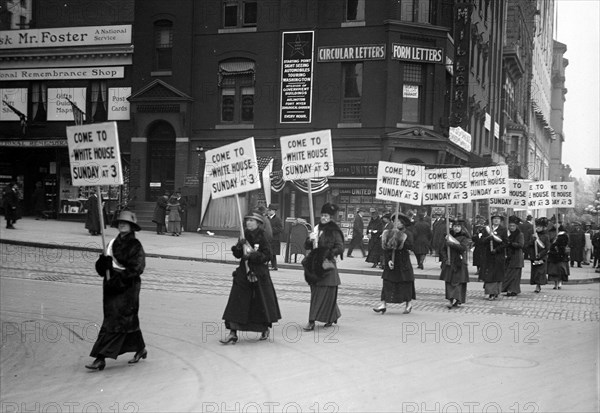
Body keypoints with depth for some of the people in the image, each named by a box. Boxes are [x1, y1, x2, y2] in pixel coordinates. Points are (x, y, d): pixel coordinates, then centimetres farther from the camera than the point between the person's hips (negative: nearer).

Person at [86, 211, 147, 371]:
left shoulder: (135, 245, -8)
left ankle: (101, 358, -7)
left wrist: (120, 278, -23)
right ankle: (141, 349, 32)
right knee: (129, 320, 16)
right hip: (111, 286, 7)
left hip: (127, 287, -7)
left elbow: (137, 268, -17)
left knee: (115, 322, -8)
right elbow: (100, 267, 9)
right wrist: (103, 261, -13)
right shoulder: (113, 243, 11)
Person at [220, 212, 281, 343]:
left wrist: (252, 255, -23)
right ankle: (233, 333, -2)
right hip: (243, 273, 4)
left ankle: (265, 329, 33)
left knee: (262, 301, 10)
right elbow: (237, 254, 8)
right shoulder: (245, 236, 7)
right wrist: (239, 246, -11)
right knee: (236, 303, -3)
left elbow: (267, 256, -15)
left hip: (259, 275, -4)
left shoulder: (262, 238, -8)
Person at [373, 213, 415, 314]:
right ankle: (383, 304, -3)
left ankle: (408, 304, 20)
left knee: (405, 283, 4)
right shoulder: (388, 233, 4)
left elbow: (410, 246, -18)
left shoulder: (407, 234, -2)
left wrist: (399, 240, -24)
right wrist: (388, 260, -12)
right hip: (391, 263, 2)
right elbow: (385, 248, 0)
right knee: (387, 283, -3)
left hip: (403, 263, -2)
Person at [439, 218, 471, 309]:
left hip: (459, 263, -3)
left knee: (458, 281, -6)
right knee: (449, 281, -2)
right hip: (449, 263, 3)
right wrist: (445, 259, -4)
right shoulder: (448, 236, 8)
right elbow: (442, 249, 9)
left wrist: (451, 244, -17)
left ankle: (457, 300, -11)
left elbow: (463, 247, -18)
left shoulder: (464, 238, -1)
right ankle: (450, 300, -1)